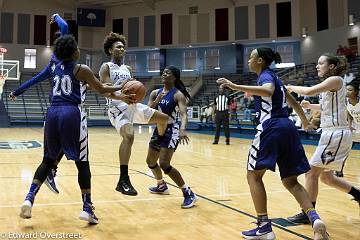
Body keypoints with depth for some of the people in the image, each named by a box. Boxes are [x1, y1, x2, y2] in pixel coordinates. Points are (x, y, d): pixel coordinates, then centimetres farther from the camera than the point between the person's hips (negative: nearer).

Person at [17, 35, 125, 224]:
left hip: (53, 113, 6)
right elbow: (101, 90, 8)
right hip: (72, 114, -6)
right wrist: (121, 87, 21)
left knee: (48, 160, 17)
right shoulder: (81, 69, 0)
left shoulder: (56, 69, 19)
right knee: (82, 163, 3)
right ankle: (87, 208, 6)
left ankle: (29, 198, 4)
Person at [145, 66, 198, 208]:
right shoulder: (155, 93, 4)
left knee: (164, 163, -21)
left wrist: (183, 129, -48)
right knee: (150, 161, 21)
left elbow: (184, 114, -28)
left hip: (171, 131, -8)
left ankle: (189, 193, -13)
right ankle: (162, 186, 46)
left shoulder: (178, 95, -15)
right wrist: (157, 101, -17)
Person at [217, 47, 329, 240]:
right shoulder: (275, 77, 23)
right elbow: (293, 102, 33)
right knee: (290, 181, 11)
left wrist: (236, 87, -33)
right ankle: (315, 218, -9)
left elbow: (268, 91, -28)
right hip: (288, 127, 9)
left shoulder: (265, 75, -2)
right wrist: (304, 121, 48)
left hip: (271, 128, -9)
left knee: (254, 175, 2)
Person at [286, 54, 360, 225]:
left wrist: (291, 88, -8)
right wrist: (309, 106, 15)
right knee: (327, 177, 16)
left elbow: (309, 91, -25)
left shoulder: (335, 80, -11)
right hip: (331, 134, 10)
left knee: (311, 172, -6)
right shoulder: (329, 84, 15)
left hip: (336, 134, -10)